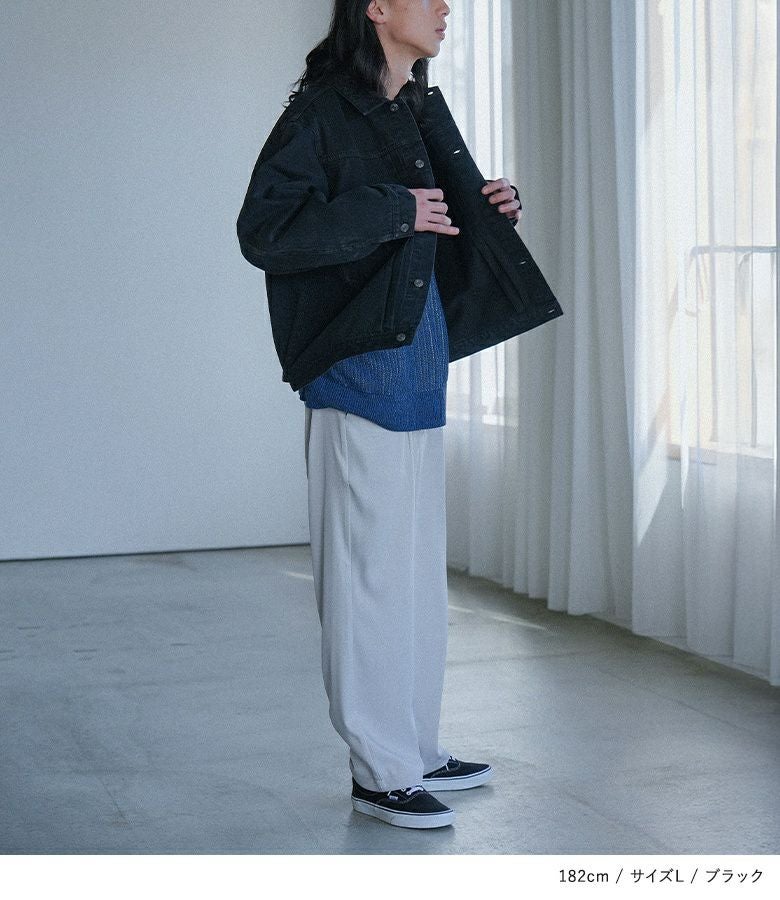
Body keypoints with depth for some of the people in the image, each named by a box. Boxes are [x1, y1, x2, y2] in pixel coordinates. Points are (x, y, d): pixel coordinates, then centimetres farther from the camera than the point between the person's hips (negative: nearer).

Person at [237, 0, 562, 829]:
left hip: (418, 372, 9)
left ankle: (416, 750, 25)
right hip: (359, 374, -9)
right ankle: (379, 770, 5)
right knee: (369, 573, -4)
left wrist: (493, 211, 6)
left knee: (419, 568, 14)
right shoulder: (321, 114, -9)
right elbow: (264, 229, -20)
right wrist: (393, 211, -20)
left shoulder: (419, 114, 16)